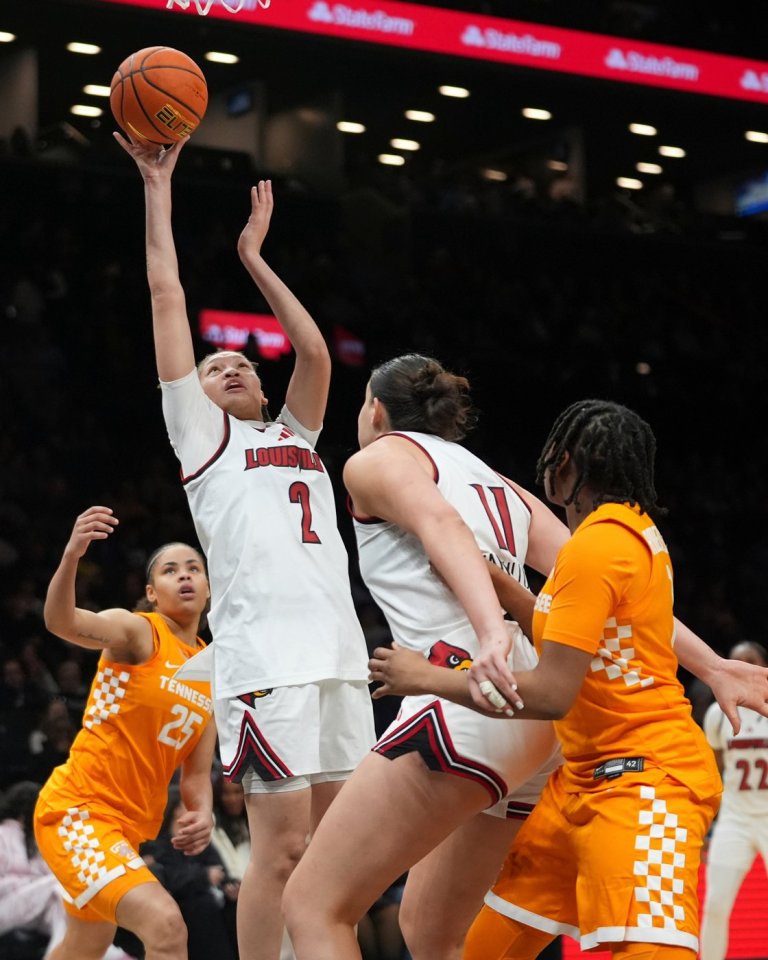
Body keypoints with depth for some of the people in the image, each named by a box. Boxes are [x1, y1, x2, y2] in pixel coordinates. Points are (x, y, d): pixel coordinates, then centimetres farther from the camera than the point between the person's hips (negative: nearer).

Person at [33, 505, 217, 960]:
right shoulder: (138, 631, -10)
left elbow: (196, 772, 15)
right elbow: (63, 623, -32)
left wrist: (202, 813, -8)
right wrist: (72, 555, -51)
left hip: (126, 828, 9)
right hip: (74, 811, -9)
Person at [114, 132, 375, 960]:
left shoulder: (295, 435, 27)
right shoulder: (200, 433, 13)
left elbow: (316, 351, 19)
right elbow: (167, 299, 12)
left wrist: (253, 256, 27)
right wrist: (158, 191, 15)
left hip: (338, 652, 6)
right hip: (265, 654, -6)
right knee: (281, 844, -10)